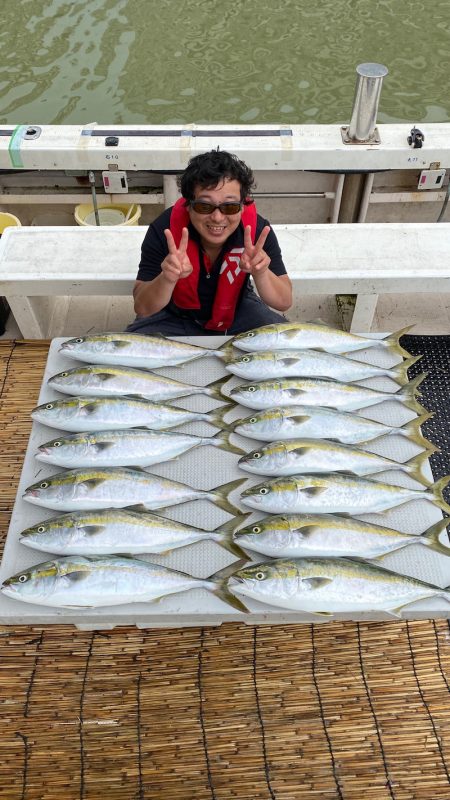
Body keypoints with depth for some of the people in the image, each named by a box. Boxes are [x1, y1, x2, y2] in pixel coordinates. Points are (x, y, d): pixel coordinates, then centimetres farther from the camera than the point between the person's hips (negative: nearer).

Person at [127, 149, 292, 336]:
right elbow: (142, 309, -27)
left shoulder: (258, 230, -25)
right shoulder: (164, 230, -28)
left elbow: (284, 303, -22)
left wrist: (261, 274, -44)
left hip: (236, 311, 2)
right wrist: (167, 279, -49)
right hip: (177, 315, -2)